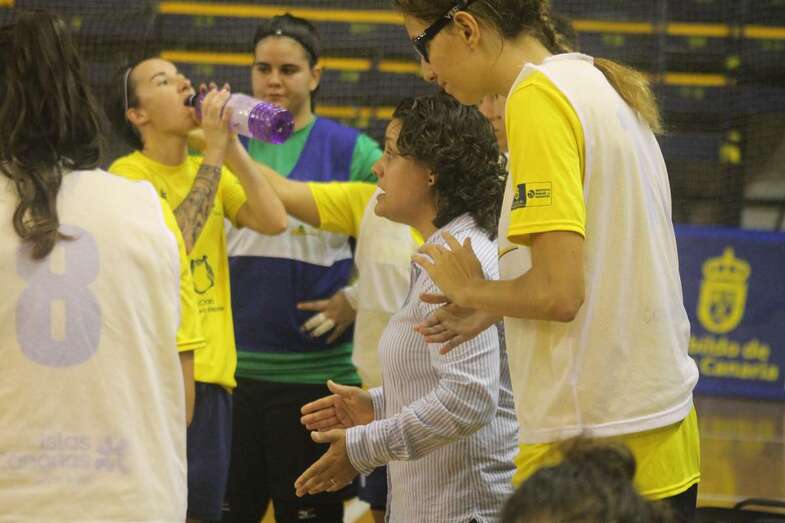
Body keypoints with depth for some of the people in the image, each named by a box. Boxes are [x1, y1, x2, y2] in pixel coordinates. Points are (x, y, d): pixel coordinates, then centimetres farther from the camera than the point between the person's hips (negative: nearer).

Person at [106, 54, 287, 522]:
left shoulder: (212, 170, 12)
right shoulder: (128, 174, -7)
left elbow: (273, 221, -3)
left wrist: (231, 146, -7)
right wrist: (213, 155, -18)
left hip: (213, 370, 6)